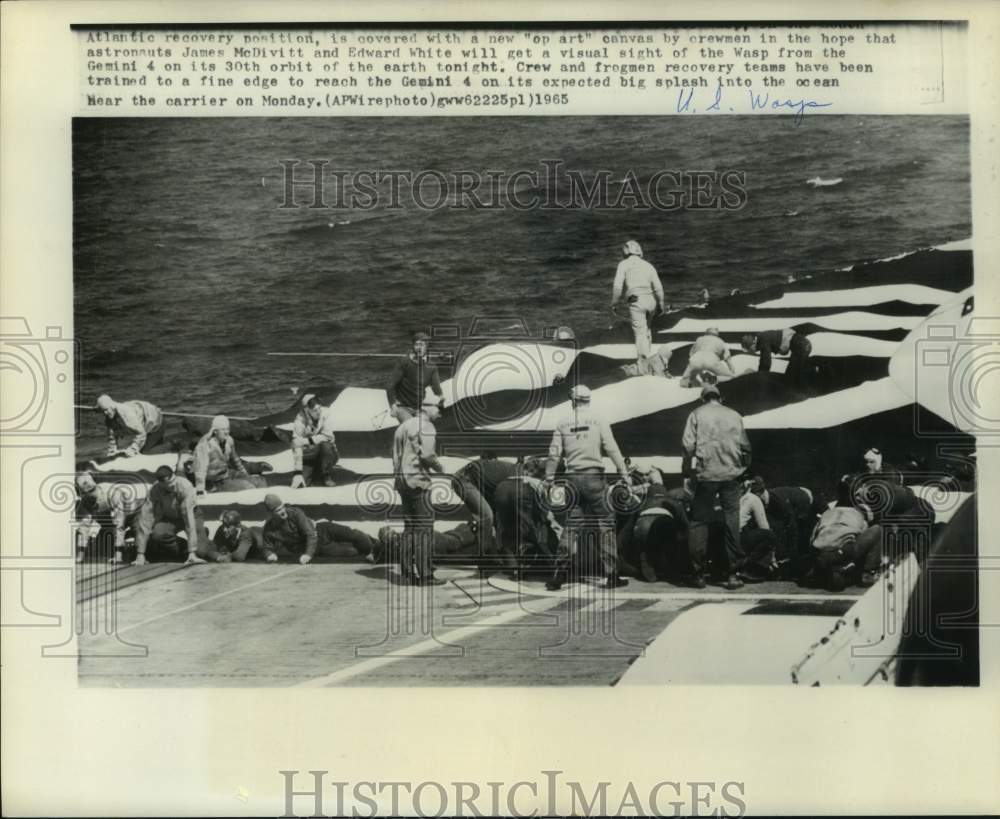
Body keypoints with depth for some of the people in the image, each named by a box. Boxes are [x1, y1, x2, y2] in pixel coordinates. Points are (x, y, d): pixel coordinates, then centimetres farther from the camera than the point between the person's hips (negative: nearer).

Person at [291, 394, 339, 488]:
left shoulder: (327, 412, -17)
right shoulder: (300, 420, -21)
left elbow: (327, 435, -21)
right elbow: (296, 446, -24)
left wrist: (308, 441, -29)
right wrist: (298, 473, -29)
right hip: (308, 452, -1)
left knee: (325, 445, -34)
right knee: (302, 482, -23)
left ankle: (327, 476, -10)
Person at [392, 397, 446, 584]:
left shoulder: (403, 426, 19)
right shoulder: (426, 426, -9)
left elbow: (396, 455, 17)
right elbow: (427, 454, -20)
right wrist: (440, 468, -4)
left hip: (402, 479, 9)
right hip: (418, 480, -9)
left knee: (410, 527, 12)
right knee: (424, 528, -6)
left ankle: (407, 573, 11)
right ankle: (424, 575, -8)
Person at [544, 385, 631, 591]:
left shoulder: (563, 423, 6)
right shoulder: (597, 419, 0)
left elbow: (554, 454, 3)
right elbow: (611, 448, -6)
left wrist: (549, 480, 10)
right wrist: (624, 473, -4)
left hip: (573, 477, 3)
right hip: (594, 476, -3)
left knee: (573, 526, 9)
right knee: (604, 523, 3)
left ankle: (560, 574, 6)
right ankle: (610, 575, 3)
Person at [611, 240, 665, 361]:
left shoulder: (623, 264, 6)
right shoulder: (648, 265, 16)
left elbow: (617, 286, -5)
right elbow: (658, 287, 10)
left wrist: (614, 303, 3)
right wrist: (660, 304, 18)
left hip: (636, 302, -4)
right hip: (651, 301, 5)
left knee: (640, 332, -8)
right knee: (646, 328, 23)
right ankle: (647, 354, 24)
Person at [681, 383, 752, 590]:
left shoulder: (697, 414, 4)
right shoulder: (734, 415, 10)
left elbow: (687, 444, -6)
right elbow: (745, 446, 8)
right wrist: (742, 466, 21)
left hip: (706, 474, -1)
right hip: (731, 474, 2)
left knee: (700, 522, 6)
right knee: (732, 522, 6)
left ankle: (698, 574, 7)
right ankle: (732, 574, 6)